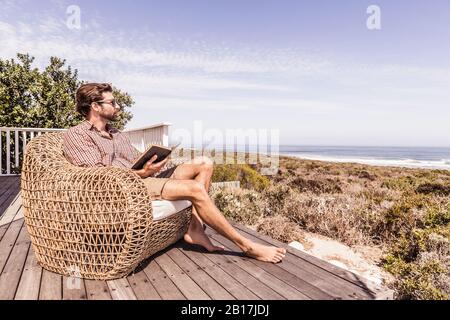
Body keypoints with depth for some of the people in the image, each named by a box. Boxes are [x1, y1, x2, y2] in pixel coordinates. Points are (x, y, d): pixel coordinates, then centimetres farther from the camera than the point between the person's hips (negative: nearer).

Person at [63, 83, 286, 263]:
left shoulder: (116, 134, 25)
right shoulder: (76, 135, -1)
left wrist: (152, 165, -2)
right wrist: (142, 172, -23)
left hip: (145, 178, 8)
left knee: (203, 164, -5)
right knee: (195, 188, -27)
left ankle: (195, 229, -13)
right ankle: (247, 246, -15)